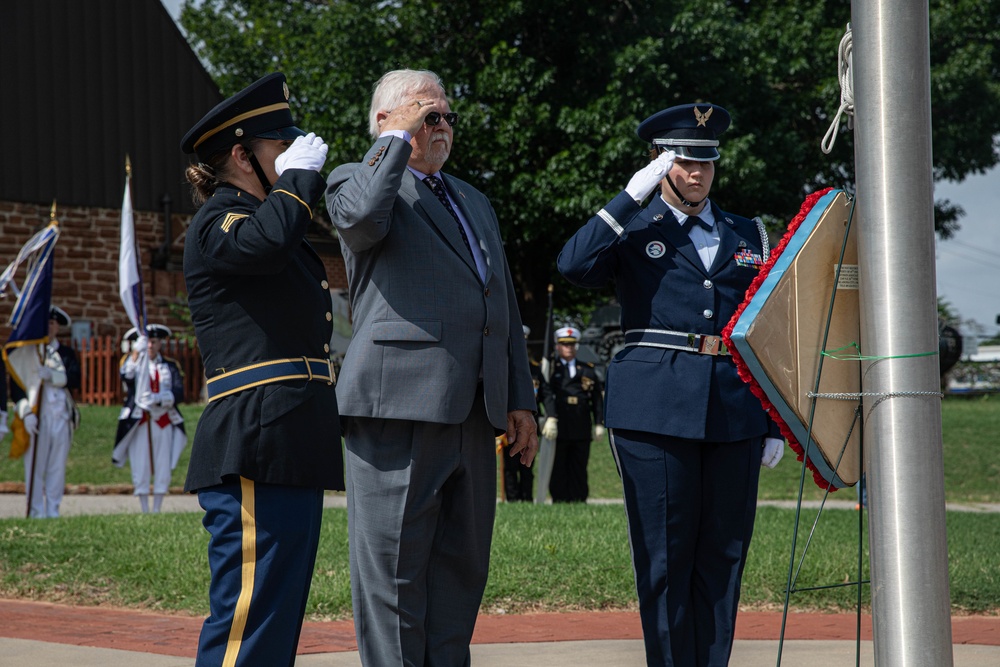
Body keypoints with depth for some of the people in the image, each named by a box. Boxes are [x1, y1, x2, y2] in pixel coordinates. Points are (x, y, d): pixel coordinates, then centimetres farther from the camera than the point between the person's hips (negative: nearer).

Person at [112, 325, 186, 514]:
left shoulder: (170, 366, 10)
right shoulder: (130, 362, 6)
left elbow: (179, 394, -3)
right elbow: (127, 377, -20)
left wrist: (157, 398, -21)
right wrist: (136, 353, -34)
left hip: (164, 423, 1)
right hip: (138, 423, -1)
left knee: (163, 469, 1)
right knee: (140, 468, -2)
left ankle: (157, 510, 9)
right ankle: (144, 511, 4)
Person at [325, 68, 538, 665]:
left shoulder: (475, 202, 26)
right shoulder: (357, 179, 6)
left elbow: (506, 308, 25)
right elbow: (363, 217, -21)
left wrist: (521, 401, 17)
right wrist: (400, 138, -7)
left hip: (473, 414, 7)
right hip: (400, 404, -7)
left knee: (462, 568, 8)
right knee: (394, 568, -6)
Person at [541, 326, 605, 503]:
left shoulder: (587, 370, 15)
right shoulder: (551, 368, 4)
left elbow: (597, 398, 13)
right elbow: (548, 394, -10)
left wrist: (599, 424, 5)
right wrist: (551, 418, -24)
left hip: (582, 430, 3)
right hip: (559, 428, -3)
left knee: (579, 473, 5)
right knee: (558, 472, 0)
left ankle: (578, 501, 7)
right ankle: (559, 503, 5)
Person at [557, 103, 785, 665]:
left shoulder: (748, 235, 17)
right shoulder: (632, 230, 8)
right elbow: (575, 265, -14)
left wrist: (775, 425, 12)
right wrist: (632, 195, -12)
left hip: (734, 412, 3)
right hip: (657, 408, -3)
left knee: (724, 555, 4)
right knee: (665, 557, -2)